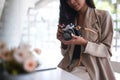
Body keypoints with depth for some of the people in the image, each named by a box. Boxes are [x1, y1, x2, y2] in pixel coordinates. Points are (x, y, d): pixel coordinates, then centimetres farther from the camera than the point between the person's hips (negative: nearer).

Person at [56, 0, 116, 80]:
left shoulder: (103, 16, -2)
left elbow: (106, 51, -6)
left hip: (92, 68, -4)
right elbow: (66, 54, 12)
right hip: (69, 66, 4)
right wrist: (64, 42, -9)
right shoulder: (69, 19, 11)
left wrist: (84, 43, -20)